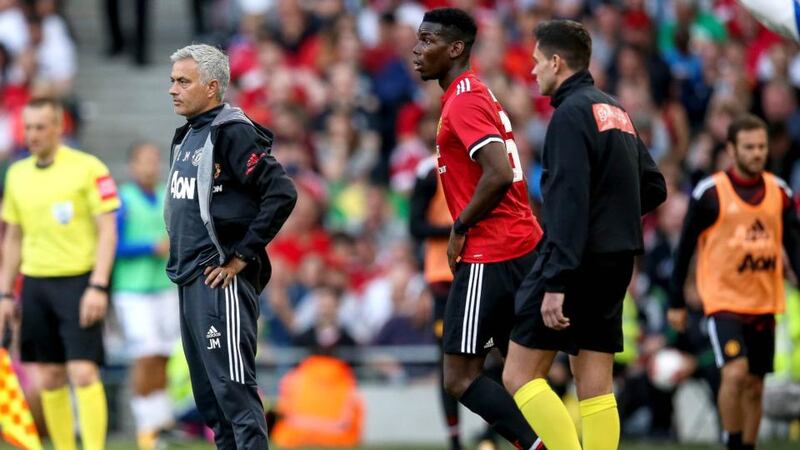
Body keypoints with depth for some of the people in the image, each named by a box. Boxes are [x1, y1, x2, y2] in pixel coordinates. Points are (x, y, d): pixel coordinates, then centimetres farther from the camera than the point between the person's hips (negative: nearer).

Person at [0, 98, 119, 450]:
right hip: (35, 285, 5)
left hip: (78, 280, -5)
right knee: (50, 378, 5)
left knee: (83, 373, -13)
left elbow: (107, 230, -8)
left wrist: (98, 288, -16)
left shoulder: (88, 168, -6)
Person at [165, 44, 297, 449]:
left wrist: (241, 256, -17)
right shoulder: (185, 136, 15)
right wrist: (179, 259, 16)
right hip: (188, 279, 10)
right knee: (207, 390, 12)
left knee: (232, 383, -12)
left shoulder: (232, 133, -12)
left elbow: (282, 193, -21)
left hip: (220, 279, -10)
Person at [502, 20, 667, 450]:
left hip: (579, 263, -9)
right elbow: (654, 188, 20)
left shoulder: (571, 113, -11)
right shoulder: (615, 112, 15)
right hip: (616, 262, 9)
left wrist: (556, 282, -24)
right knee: (594, 386, 7)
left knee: (519, 375, -4)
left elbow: (569, 200, -20)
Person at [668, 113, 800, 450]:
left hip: (764, 304, 4)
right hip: (723, 300, -4)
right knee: (735, 373, -21)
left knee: (754, 386, 9)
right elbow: (685, 248, -1)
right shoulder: (709, 193, -6)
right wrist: (676, 303, 0)